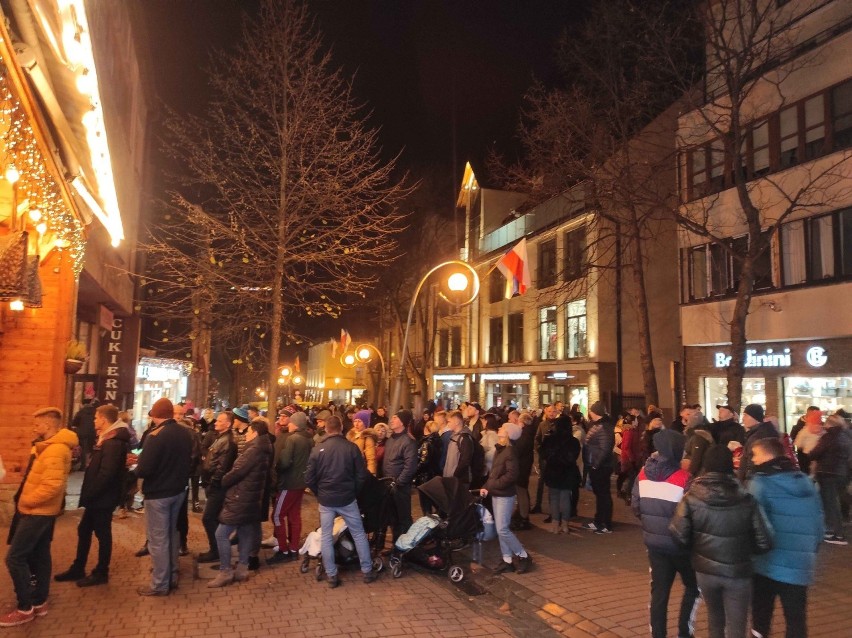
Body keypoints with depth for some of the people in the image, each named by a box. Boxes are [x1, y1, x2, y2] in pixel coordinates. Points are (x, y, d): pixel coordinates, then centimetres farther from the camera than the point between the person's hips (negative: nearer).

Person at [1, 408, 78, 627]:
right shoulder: (49, 446, 11)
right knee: (39, 556, 15)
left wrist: (25, 501, -18)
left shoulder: (55, 450, -24)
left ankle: (25, 608, 4)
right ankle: (39, 602, 25)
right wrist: (26, 499, 7)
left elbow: (52, 485, -30)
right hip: (42, 511, 10)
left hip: (38, 512, -10)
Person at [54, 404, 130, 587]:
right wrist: (88, 493, 11)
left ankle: (101, 573, 17)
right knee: (84, 530, 18)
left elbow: (106, 474, -27)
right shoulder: (107, 439, 11)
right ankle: (78, 569, 31)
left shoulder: (113, 443, -22)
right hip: (98, 497, 10)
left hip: (103, 498, -10)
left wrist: (88, 494, -19)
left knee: (102, 534, 3)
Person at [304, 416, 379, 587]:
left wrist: (319, 493, 12)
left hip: (325, 500, 0)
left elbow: (309, 478, -4)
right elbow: (362, 475, -6)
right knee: (359, 534, 13)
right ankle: (367, 571, 19)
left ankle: (331, 575, 15)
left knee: (326, 537, 12)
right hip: (347, 498, 0)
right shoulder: (351, 447, -8)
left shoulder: (318, 449, -6)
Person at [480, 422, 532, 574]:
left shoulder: (509, 451, -16)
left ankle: (523, 556, 10)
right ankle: (507, 561, 20)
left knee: (502, 529, -6)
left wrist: (491, 485, -19)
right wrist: (486, 487, 0)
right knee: (500, 529, 11)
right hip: (496, 494, 9)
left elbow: (511, 475, -23)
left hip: (505, 495, -9)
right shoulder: (499, 450, 10)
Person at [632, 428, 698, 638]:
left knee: (659, 590, 15)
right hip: (678, 543, -4)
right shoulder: (683, 478, -21)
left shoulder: (644, 474, -4)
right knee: (693, 586, 20)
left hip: (653, 542, 4)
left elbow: (635, 506, 2)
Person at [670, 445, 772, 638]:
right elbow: (764, 543, -9)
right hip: (737, 572, -1)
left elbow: (679, 535, -14)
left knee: (715, 617, 25)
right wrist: (745, 548, 12)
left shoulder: (692, 497, -11)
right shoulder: (747, 500, -12)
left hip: (705, 570, 2)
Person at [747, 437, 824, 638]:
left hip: (769, 564, -5)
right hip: (800, 565, 5)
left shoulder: (761, 483, -12)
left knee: (761, 618, 12)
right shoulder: (806, 482, 7)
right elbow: (819, 524, 12)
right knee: (796, 620, 13)